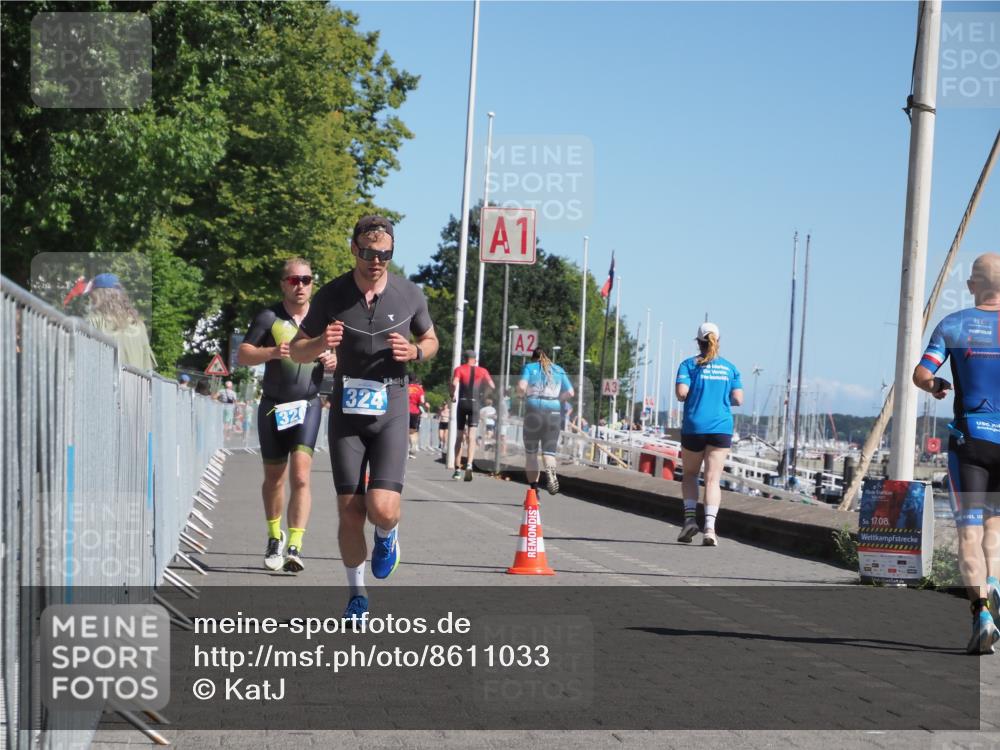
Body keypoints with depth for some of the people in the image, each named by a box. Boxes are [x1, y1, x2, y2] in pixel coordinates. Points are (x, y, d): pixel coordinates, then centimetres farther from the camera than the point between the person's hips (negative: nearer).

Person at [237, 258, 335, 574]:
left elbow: (338, 355, 20)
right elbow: (242, 355, -4)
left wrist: (333, 361, -4)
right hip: (273, 406, 0)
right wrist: (271, 352, -22)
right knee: (274, 477, 10)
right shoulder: (269, 317, 0)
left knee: (300, 476, -15)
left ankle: (294, 548, -20)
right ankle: (275, 537, 32)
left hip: (308, 405, 0)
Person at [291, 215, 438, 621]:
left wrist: (414, 351, -8)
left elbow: (431, 340, 16)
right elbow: (297, 350, 5)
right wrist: (320, 343, -18)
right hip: (347, 409, 1)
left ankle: (387, 536, 22)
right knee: (350, 513, 0)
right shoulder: (332, 296, -3)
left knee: (382, 508, -16)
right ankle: (357, 593, 21)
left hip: (391, 409, -1)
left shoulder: (409, 294, -1)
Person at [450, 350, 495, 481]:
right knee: (471, 436, -7)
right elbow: (492, 386, 3)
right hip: (475, 403, 0)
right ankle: (469, 464, -28)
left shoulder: (459, 369, 5)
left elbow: (454, 383, -12)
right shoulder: (482, 371, 9)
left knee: (460, 436, 11)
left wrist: (452, 394, 4)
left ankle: (458, 469, 13)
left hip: (462, 403, 0)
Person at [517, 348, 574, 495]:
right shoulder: (559, 370, 15)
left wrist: (524, 395, 10)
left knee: (531, 452, 9)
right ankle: (550, 471, -31)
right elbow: (570, 393, 7)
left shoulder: (529, 367, 7)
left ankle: (534, 490, 3)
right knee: (549, 451, 3)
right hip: (554, 412, 2)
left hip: (534, 411, -2)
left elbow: (521, 387, -10)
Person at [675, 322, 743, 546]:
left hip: (694, 427, -1)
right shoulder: (729, 368, 8)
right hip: (722, 427, 1)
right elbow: (738, 399, 4)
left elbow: (681, 393, -12)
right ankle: (710, 527, -15)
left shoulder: (689, 364, 1)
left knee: (690, 474, 16)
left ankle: (690, 517, -1)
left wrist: (686, 396, 11)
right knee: (713, 479, -2)